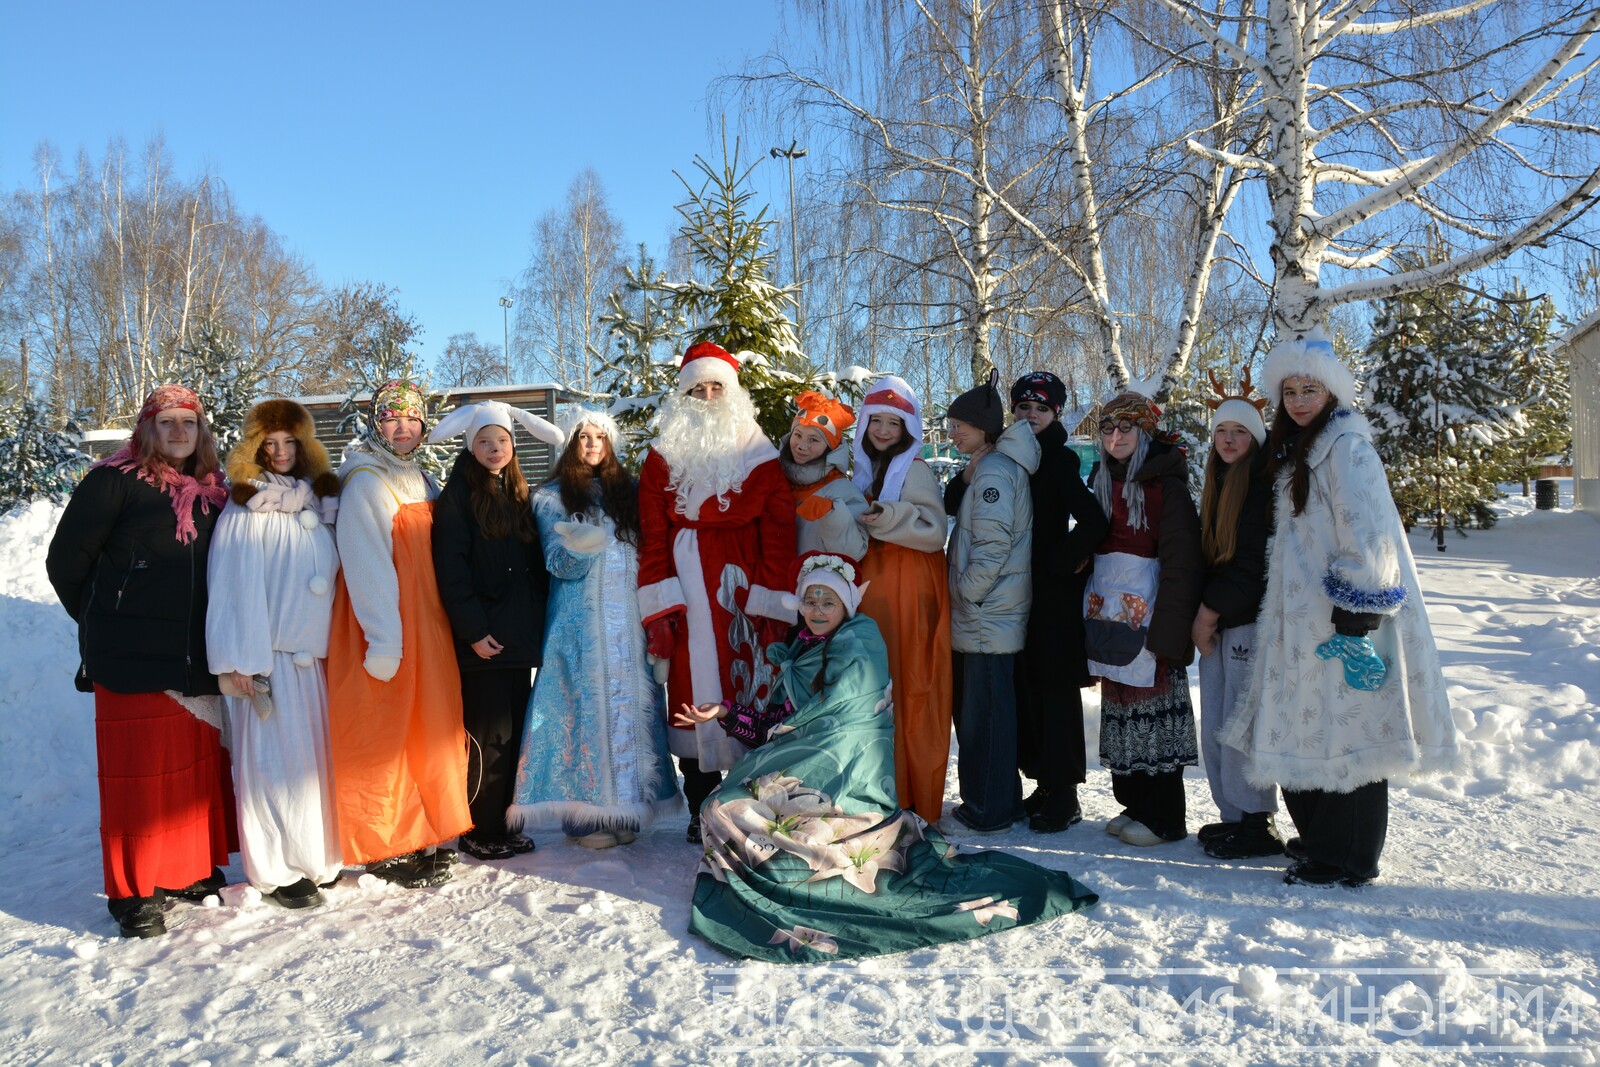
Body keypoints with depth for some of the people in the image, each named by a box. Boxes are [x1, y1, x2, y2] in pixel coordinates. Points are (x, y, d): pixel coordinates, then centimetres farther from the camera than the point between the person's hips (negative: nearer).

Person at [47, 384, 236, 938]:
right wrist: (105, 621, 7)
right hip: (133, 661, -5)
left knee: (198, 763, 11)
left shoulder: (213, 490, 10)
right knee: (138, 771, 0)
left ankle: (188, 869, 27)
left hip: (198, 658, 5)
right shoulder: (114, 481, -6)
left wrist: (214, 637, 12)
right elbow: (66, 560, -3)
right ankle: (133, 891, 12)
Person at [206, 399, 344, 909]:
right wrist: (239, 661, -11)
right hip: (270, 657, -5)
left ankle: (320, 855, 23)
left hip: (320, 656, 5)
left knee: (322, 755, 10)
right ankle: (278, 869, 10)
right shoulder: (244, 512, -5)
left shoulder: (322, 503, 9)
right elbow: (231, 589, -7)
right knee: (277, 759, 0)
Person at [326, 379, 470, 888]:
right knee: (384, 734, -1)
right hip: (385, 631, -8)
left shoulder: (422, 480, 14)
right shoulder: (366, 483, -10)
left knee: (430, 726, 11)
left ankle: (423, 835, 24)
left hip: (426, 624, 8)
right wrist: (384, 640, -21)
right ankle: (386, 850, 9)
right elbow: (366, 564, -17)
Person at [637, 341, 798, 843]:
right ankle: (701, 811, 12)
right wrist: (659, 605, -7)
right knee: (695, 693, 1)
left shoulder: (760, 458, 7)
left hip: (744, 590, 0)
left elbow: (779, 534, 1)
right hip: (688, 591, 0)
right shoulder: (662, 458, 8)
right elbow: (652, 536, 3)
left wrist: (772, 603, -8)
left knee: (752, 688, -1)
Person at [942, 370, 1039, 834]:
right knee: (973, 709, 17)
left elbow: (993, 546, -19)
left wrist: (965, 593, -14)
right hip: (979, 616, 10)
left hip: (988, 617, -10)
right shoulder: (984, 469, 17)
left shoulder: (994, 471, -15)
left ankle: (989, 811, 8)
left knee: (982, 713, -2)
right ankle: (1002, 801, 27)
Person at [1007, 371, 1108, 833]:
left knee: (1055, 687, -1)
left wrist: (1059, 563, -13)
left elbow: (1093, 520, -20)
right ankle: (1045, 783, 22)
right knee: (1027, 685, 10)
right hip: (1018, 591, 7)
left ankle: (1063, 795, 8)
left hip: (1054, 592, -7)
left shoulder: (1058, 460, -9)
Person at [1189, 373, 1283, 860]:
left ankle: (1257, 824, 5)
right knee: (1214, 728, 9)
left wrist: (1213, 609, -10)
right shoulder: (1217, 483, 17)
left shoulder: (1266, 485, -10)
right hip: (1216, 622, 8)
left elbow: (1256, 562, -15)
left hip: (1250, 622, -8)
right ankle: (1233, 816, 19)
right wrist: (1202, 613, 8)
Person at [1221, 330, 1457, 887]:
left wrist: (1358, 607, -22)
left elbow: (1368, 532, -19)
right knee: (1310, 728, 13)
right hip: (1304, 618, 9)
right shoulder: (1296, 449, 18)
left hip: (1341, 614, -9)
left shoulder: (1347, 446, -11)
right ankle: (1319, 837, 27)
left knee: (1345, 729, -2)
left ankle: (1346, 859, 7)